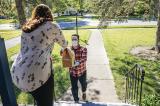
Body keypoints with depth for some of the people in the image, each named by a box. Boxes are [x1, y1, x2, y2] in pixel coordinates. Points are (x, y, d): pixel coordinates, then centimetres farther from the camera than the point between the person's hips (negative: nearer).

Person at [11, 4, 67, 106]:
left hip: (16, 74, 6)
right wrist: (65, 46, 41)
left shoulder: (26, 28, 16)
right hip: (37, 74, -5)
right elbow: (64, 44, 16)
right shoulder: (52, 27, 1)